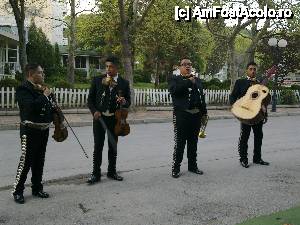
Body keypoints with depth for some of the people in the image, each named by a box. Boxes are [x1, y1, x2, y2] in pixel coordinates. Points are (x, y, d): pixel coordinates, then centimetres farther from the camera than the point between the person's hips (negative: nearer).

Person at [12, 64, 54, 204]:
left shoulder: (42, 89, 12)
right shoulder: (23, 89, -12)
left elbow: (49, 107, 22)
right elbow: (31, 106, -29)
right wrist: (44, 96, -18)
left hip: (44, 130, 8)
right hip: (30, 131, -8)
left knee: (39, 161, 14)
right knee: (26, 161, -3)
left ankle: (37, 188, 26)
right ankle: (17, 191, 10)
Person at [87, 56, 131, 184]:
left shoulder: (124, 83, 0)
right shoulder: (97, 80, 0)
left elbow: (128, 102, 5)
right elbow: (90, 99, 3)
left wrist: (124, 102, -18)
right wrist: (94, 111, -12)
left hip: (114, 119, 1)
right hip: (99, 117, -1)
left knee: (113, 146, 12)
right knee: (98, 147, 3)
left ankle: (112, 171, 27)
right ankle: (96, 174, 13)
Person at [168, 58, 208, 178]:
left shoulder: (197, 80, 18)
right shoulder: (174, 79, 3)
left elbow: (202, 96, 16)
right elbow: (173, 90, -17)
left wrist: (204, 112, 9)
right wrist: (188, 82, -14)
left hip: (196, 115, 5)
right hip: (181, 115, -5)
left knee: (193, 142, 13)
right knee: (180, 143, -3)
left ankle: (193, 166, 24)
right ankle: (176, 168, 6)